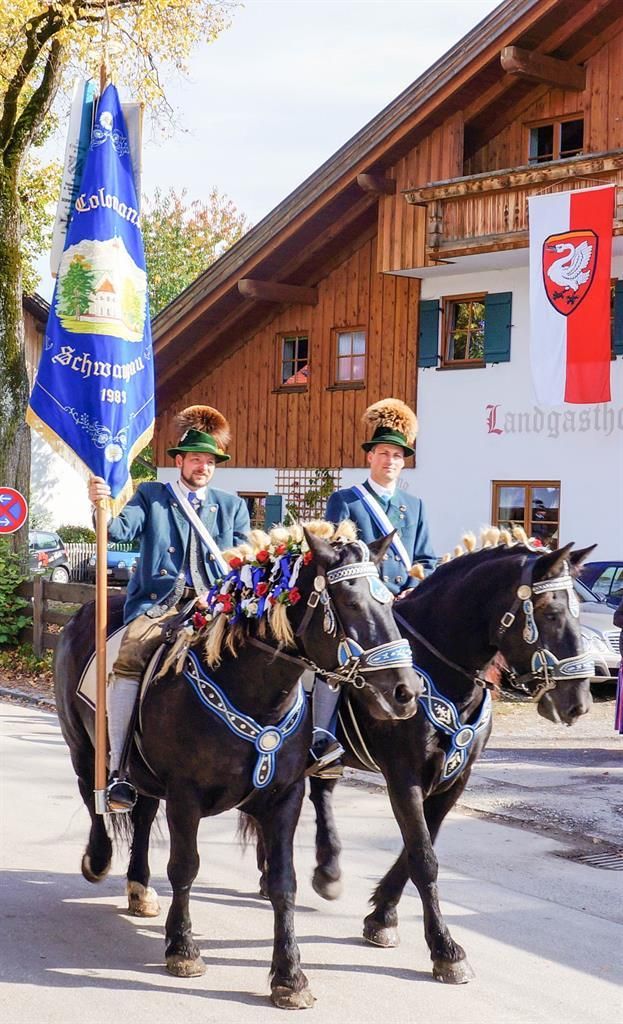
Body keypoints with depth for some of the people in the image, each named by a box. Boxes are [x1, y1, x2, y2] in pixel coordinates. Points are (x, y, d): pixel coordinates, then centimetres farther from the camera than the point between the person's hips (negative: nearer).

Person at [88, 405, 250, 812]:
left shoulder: (233, 506, 22)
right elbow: (121, 528, -3)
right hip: (158, 603, -2)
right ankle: (118, 771, -27)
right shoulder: (151, 496, 16)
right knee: (128, 663, -30)